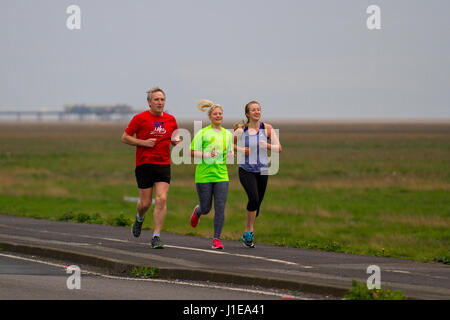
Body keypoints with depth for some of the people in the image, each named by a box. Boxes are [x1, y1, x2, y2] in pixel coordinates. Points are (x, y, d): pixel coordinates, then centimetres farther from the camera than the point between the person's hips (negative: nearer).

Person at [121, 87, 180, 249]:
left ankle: (156, 237, -9)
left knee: (161, 199, -13)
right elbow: (125, 137, 0)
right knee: (145, 202, 2)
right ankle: (140, 218, 39)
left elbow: (175, 140, 23)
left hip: (163, 164, 2)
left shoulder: (171, 120, 9)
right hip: (144, 164, -2)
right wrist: (143, 142, -13)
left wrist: (177, 142, -1)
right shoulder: (140, 118, -3)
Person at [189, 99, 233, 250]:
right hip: (204, 175, -3)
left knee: (220, 208, -8)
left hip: (221, 175, 3)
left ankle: (217, 239, -1)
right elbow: (192, 152, -4)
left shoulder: (227, 134, 11)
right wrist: (207, 155, -20)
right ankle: (197, 211, 43)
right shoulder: (202, 133, -3)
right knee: (206, 208, 6)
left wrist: (231, 155, -3)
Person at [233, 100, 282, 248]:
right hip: (246, 170, -3)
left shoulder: (267, 129, 0)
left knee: (257, 203, 7)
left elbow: (279, 148, 1)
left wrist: (267, 145, -17)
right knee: (253, 198, -22)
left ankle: (247, 234, 25)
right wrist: (240, 150, -7)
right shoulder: (240, 130, -3)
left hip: (262, 170, 3)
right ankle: (249, 231, -6)